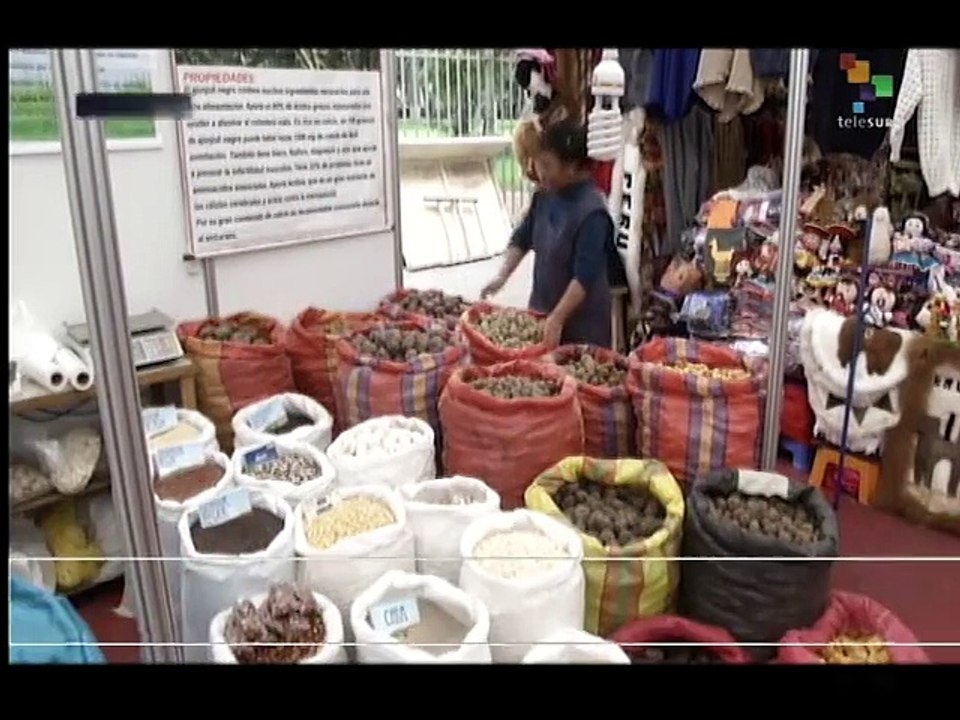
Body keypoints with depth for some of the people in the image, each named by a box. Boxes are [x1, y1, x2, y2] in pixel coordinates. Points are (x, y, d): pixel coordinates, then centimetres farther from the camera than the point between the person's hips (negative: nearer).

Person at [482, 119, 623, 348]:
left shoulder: (592, 212, -22)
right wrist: (502, 276, -1)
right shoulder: (544, 195, 0)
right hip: (542, 309, 7)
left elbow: (585, 277, -26)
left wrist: (557, 319, -30)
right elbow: (522, 238, 11)